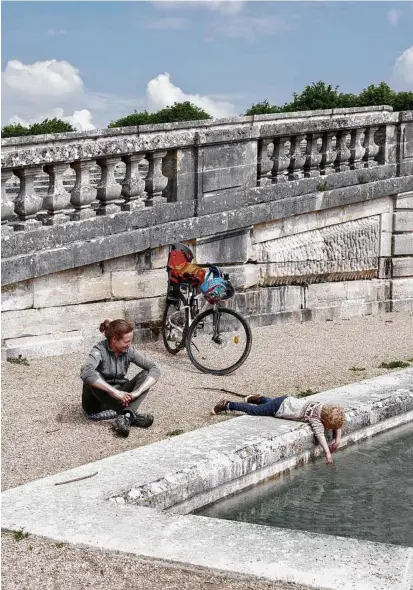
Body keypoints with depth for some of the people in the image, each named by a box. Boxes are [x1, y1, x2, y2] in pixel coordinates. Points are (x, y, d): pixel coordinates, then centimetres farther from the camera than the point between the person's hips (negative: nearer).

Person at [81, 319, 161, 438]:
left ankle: (126, 417, -37)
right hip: (97, 401, -4)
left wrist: (137, 392, -30)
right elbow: (86, 372, -40)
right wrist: (115, 392, -43)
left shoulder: (129, 351, -7)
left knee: (145, 374, -16)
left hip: (119, 398, 4)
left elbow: (155, 369, -14)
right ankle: (132, 415, -32)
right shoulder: (100, 350, -20)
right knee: (92, 378, -34)